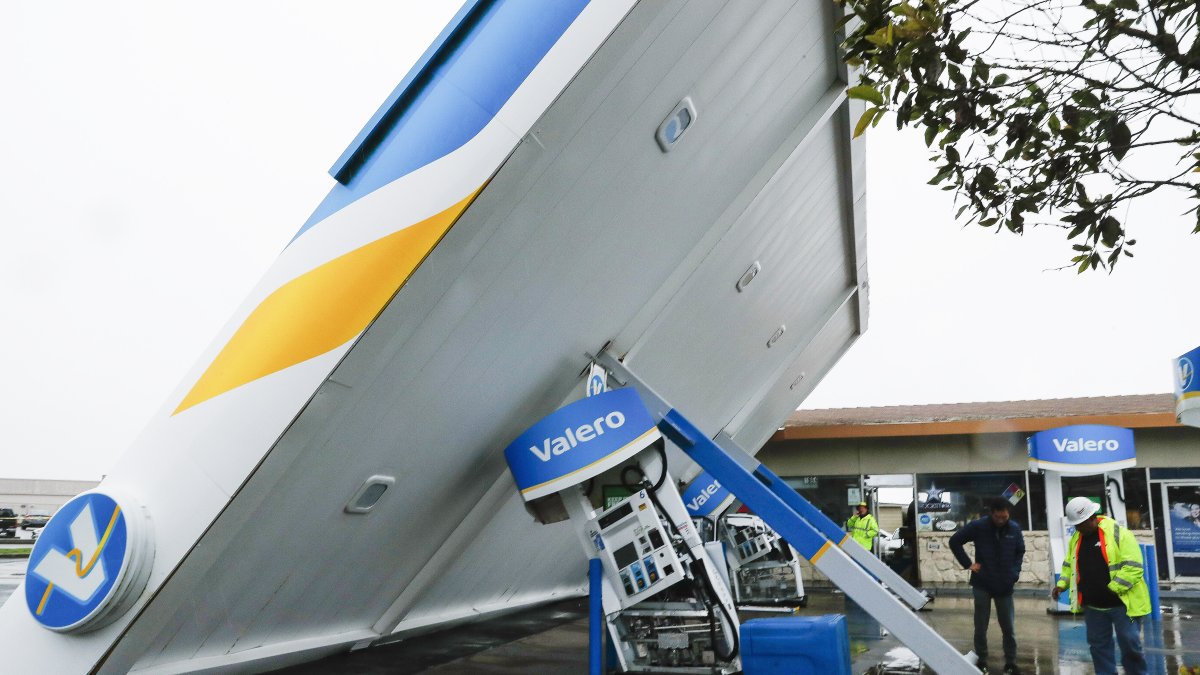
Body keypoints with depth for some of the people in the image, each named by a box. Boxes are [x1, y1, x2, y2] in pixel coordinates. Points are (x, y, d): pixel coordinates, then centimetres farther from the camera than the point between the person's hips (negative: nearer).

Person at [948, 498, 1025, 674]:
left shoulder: (1014, 528, -4)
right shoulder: (977, 526, -11)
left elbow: (1020, 551, 14)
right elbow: (954, 541, -3)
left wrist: (1015, 572, 3)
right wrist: (968, 564, -6)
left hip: (1005, 586, 2)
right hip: (982, 585, -1)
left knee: (1008, 628, 7)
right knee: (981, 627, 8)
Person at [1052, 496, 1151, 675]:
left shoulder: (1118, 533, -15)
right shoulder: (1076, 538, 7)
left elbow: (1133, 566, -19)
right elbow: (1069, 565, 18)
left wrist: (1112, 588, -22)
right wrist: (1061, 584, 2)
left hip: (1122, 603, -6)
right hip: (1093, 605, 6)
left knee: (1130, 645, 2)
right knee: (1098, 645, 11)